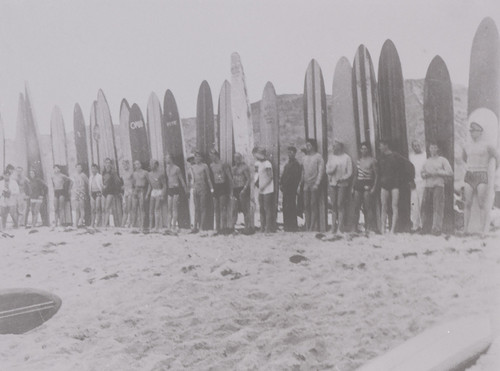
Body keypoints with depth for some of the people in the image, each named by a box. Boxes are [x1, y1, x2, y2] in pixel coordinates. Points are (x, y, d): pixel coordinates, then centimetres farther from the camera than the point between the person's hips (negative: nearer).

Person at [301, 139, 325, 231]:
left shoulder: (318, 157, -1)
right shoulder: (305, 157, 17)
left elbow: (321, 171, -8)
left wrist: (317, 184, -16)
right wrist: (300, 183, 11)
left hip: (314, 185, -6)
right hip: (306, 185, 6)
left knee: (314, 206, -7)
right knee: (306, 206, 4)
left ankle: (314, 227, -5)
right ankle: (307, 227, 8)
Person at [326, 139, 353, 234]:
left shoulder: (346, 157, 1)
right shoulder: (330, 156, 12)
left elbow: (349, 172, -2)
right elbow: (327, 171, 5)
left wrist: (342, 178, -15)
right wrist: (333, 168, -14)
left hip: (342, 184, -3)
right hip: (332, 183, 3)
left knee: (340, 205, -6)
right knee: (334, 205, 3)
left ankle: (340, 226, -4)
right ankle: (334, 226, 6)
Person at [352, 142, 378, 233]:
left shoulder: (372, 160, -1)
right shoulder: (358, 160, 15)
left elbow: (376, 175, -3)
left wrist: (374, 187, -11)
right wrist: (353, 187, 15)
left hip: (367, 184, -5)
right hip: (358, 184, 5)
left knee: (368, 207, -8)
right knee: (356, 207, 4)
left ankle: (369, 227, -5)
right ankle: (355, 227, 10)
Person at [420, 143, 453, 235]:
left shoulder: (442, 160, 8)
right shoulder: (426, 161, 21)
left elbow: (450, 172, -1)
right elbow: (422, 173, 22)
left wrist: (437, 172, -9)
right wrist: (426, 174, 0)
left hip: (438, 186, -4)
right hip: (428, 186, 4)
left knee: (438, 207, -11)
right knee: (426, 206, -1)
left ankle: (437, 229, -12)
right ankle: (426, 228, 7)